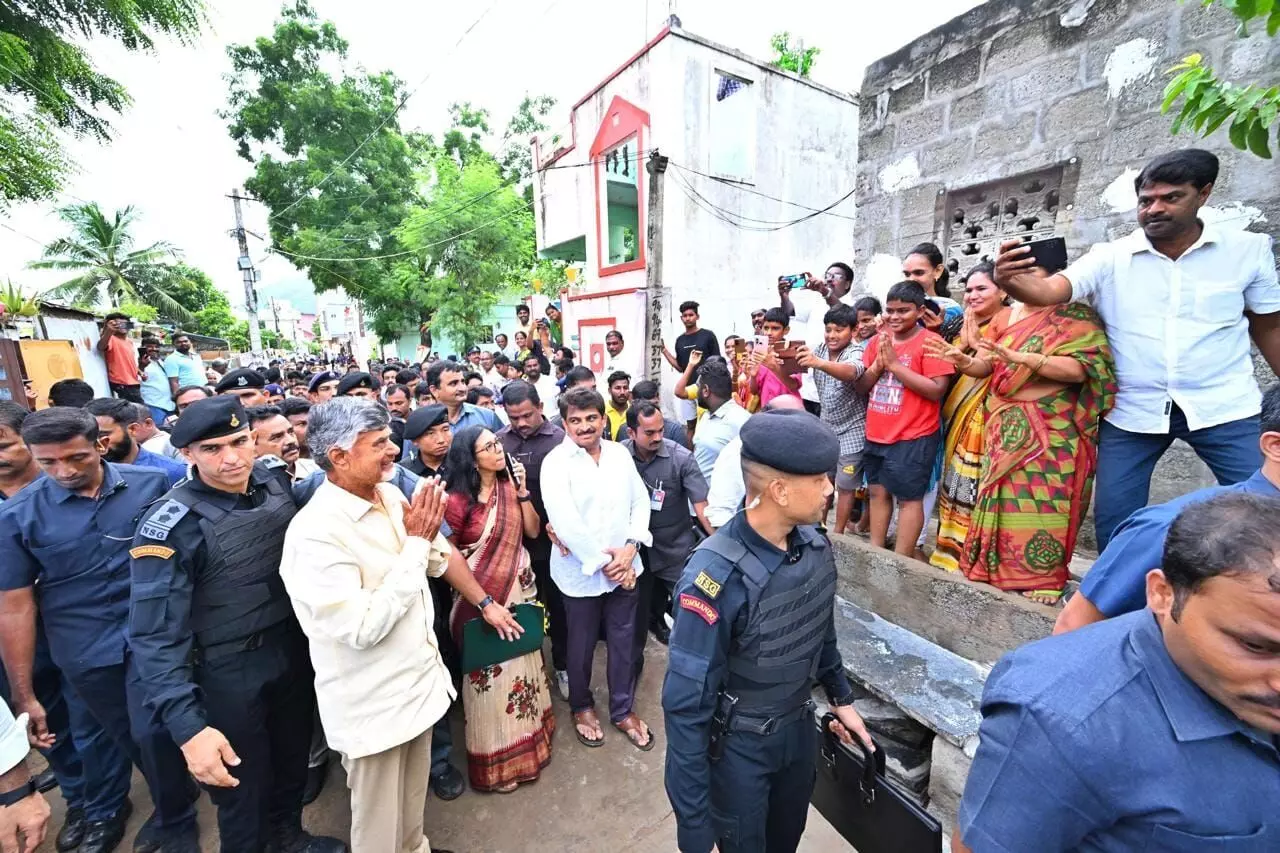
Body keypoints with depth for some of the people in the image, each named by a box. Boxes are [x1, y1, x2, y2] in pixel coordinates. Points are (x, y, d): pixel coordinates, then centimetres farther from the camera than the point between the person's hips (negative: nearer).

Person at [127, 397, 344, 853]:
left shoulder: (276, 478, -9)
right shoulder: (170, 526, -22)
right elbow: (156, 636, -20)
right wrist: (188, 727, -24)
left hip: (294, 650, 5)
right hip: (227, 673, -5)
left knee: (294, 759, 27)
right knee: (243, 786, 18)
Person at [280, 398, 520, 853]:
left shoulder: (392, 496, -4)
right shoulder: (314, 532, -26)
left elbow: (443, 554, 8)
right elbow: (363, 628, -28)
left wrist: (485, 603, 10)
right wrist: (416, 543, -25)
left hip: (419, 677, 7)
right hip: (372, 701, -6)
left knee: (414, 797, 28)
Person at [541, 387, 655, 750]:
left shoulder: (620, 453, 1)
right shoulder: (555, 462, -12)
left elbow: (640, 501, 2)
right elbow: (563, 520, -20)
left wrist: (630, 549, -11)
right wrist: (603, 561, -18)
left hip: (624, 567, 3)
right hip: (582, 572, -3)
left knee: (624, 641, 16)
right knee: (581, 645, 16)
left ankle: (623, 710, 38)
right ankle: (582, 706, 43)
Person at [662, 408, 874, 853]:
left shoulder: (817, 548, -12)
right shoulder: (717, 575, -33)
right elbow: (686, 703, -26)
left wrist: (841, 698, 17)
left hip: (800, 728, 6)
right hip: (738, 745, -6)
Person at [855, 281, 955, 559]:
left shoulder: (930, 342, -10)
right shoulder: (877, 340, 8)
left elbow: (937, 390, -19)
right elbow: (860, 386, 8)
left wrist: (894, 363, -19)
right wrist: (878, 364, -11)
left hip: (913, 437, -6)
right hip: (876, 434, 7)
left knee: (909, 497, 2)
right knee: (878, 491, 13)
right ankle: (875, 551, 25)